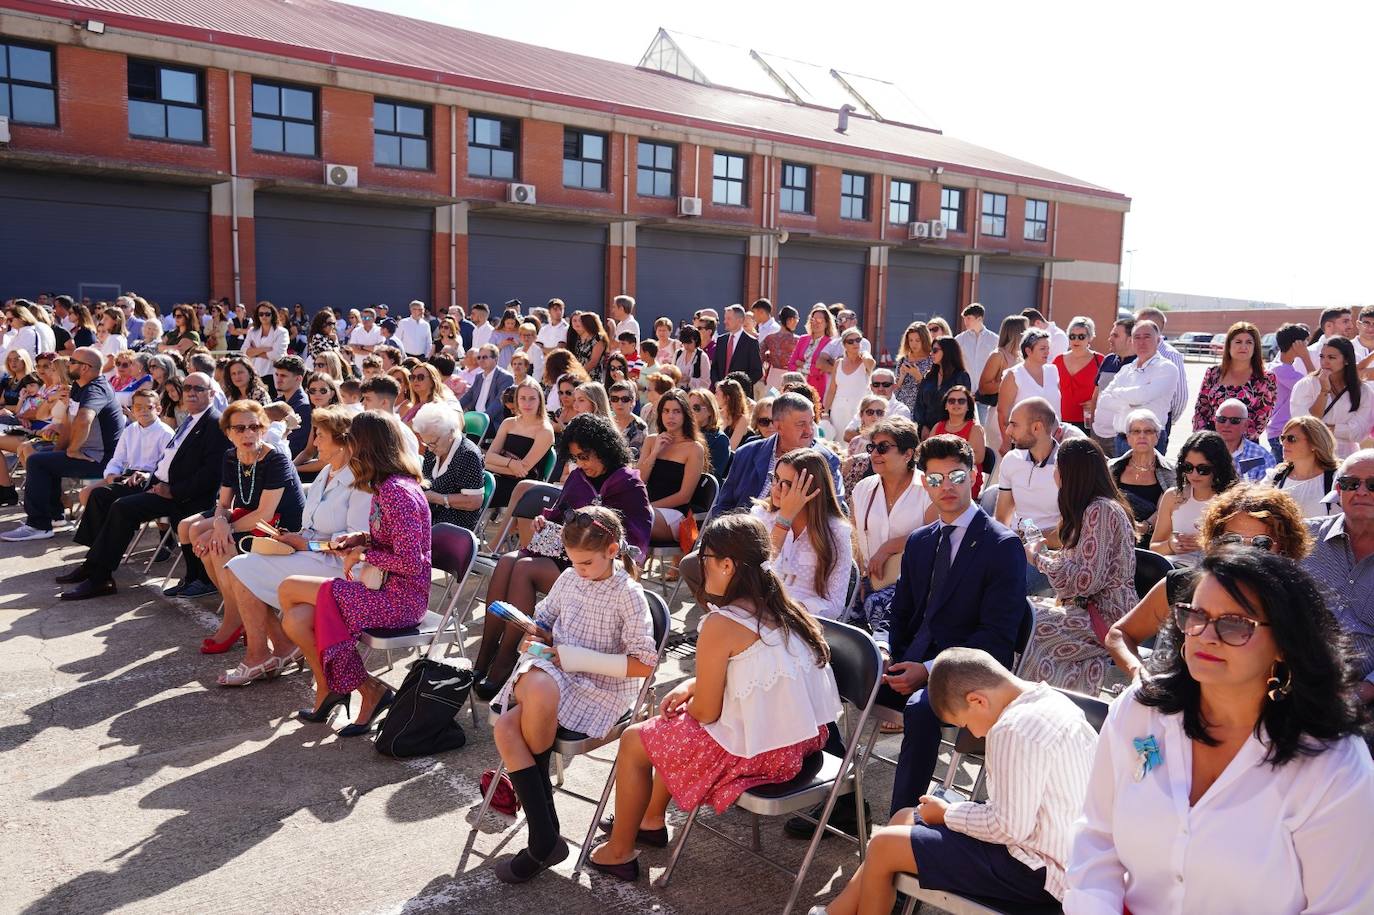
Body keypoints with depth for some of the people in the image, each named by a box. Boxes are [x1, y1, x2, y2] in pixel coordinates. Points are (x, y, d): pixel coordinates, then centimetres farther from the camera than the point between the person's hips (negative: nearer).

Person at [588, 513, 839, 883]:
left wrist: (688, 702, 7)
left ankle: (619, 851, 26)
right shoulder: (780, 609, 3)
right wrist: (693, 686, 9)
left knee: (633, 741, 11)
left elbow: (706, 712, -14)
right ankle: (652, 821, 44)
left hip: (755, 754, -8)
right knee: (669, 728, 28)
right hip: (800, 741, 9)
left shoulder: (721, 625, -21)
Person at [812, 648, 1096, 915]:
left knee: (884, 845, -6)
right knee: (904, 818, 16)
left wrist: (948, 814, -10)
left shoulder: (1016, 730, -26)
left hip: (1035, 873, -10)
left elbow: (1010, 827, -25)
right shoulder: (1054, 701, 4)